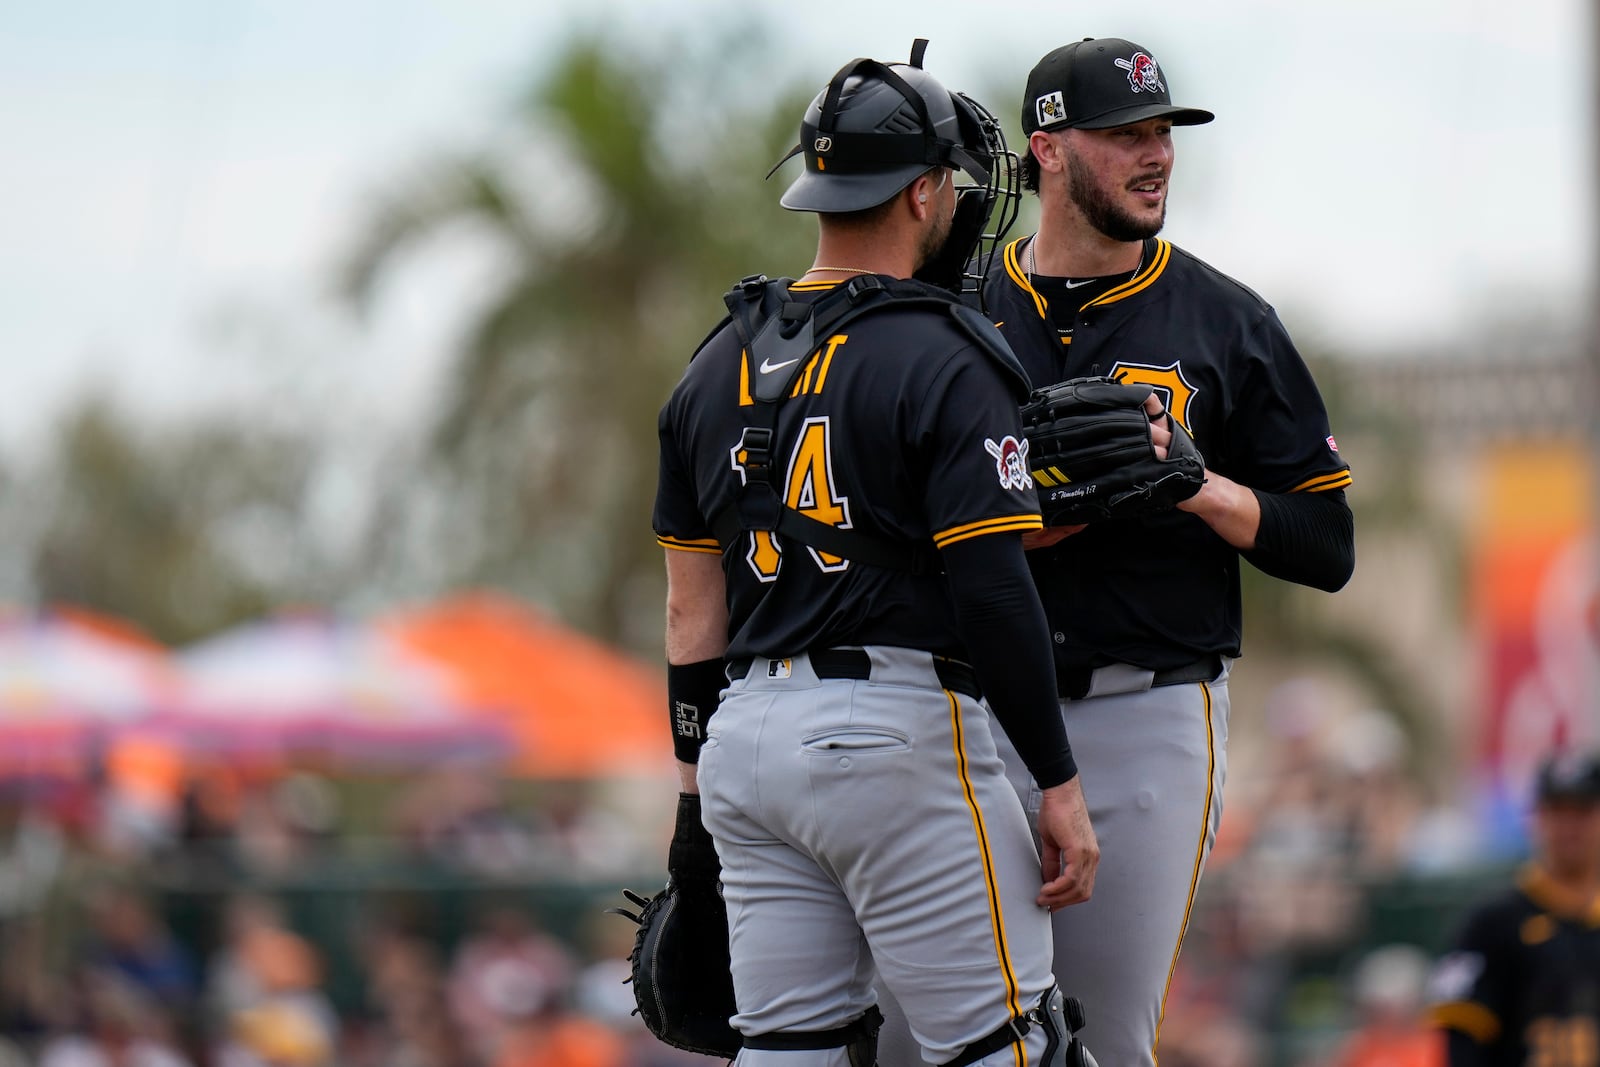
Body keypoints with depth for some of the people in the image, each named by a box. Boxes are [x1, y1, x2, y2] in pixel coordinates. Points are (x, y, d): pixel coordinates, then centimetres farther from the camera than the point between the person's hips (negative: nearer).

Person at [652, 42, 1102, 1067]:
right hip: (894, 730, -7)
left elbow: (694, 605, 15)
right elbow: (995, 588, -14)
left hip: (747, 731, 7)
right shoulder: (946, 359, -8)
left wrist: (698, 775, 21)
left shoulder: (719, 364, 13)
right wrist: (1060, 784, -10)